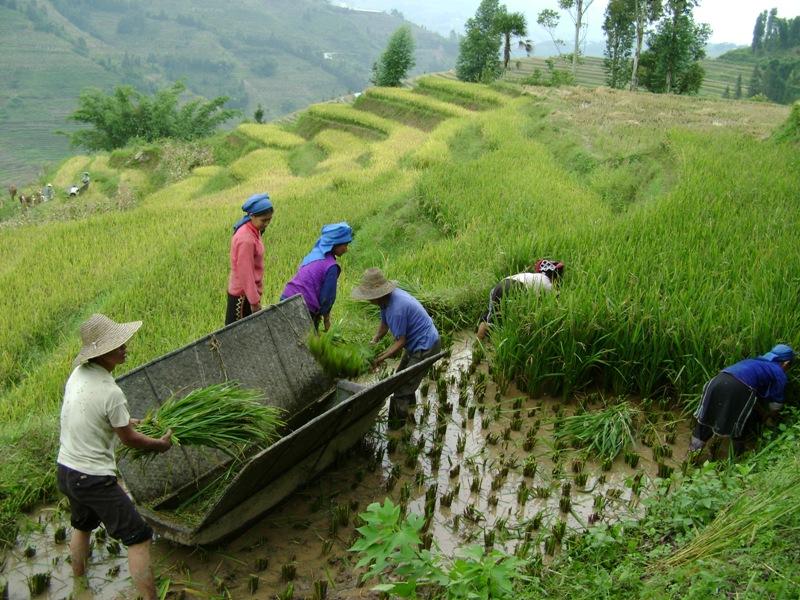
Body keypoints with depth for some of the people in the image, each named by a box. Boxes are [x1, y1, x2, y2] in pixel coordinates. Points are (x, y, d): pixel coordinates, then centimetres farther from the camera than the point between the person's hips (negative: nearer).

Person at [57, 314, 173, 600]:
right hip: (94, 479, -9)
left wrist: (123, 420, 31)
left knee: (82, 524, 33)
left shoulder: (78, 373, -1)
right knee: (138, 537, 0)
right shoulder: (111, 393, -26)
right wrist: (160, 444, 5)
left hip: (65, 471, 9)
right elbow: (129, 439, -12)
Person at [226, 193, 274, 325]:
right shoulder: (246, 239, -26)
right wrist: (254, 301, -19)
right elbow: (245, 274, -23)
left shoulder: (252, 231, 3)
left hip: (249, 291, 9)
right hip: (242, 294, -9)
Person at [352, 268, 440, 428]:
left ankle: (395, 429, 2)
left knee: (401, 390, -8)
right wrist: (374, 342, -5)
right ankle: (410, 409, 49)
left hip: (425, 346, -11)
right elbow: (384, 324, 9)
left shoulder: (397, 308, -33)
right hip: (416, 343, 11)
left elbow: (400, 341, -25)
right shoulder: (387, 298, -4)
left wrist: (379, 359, -23)